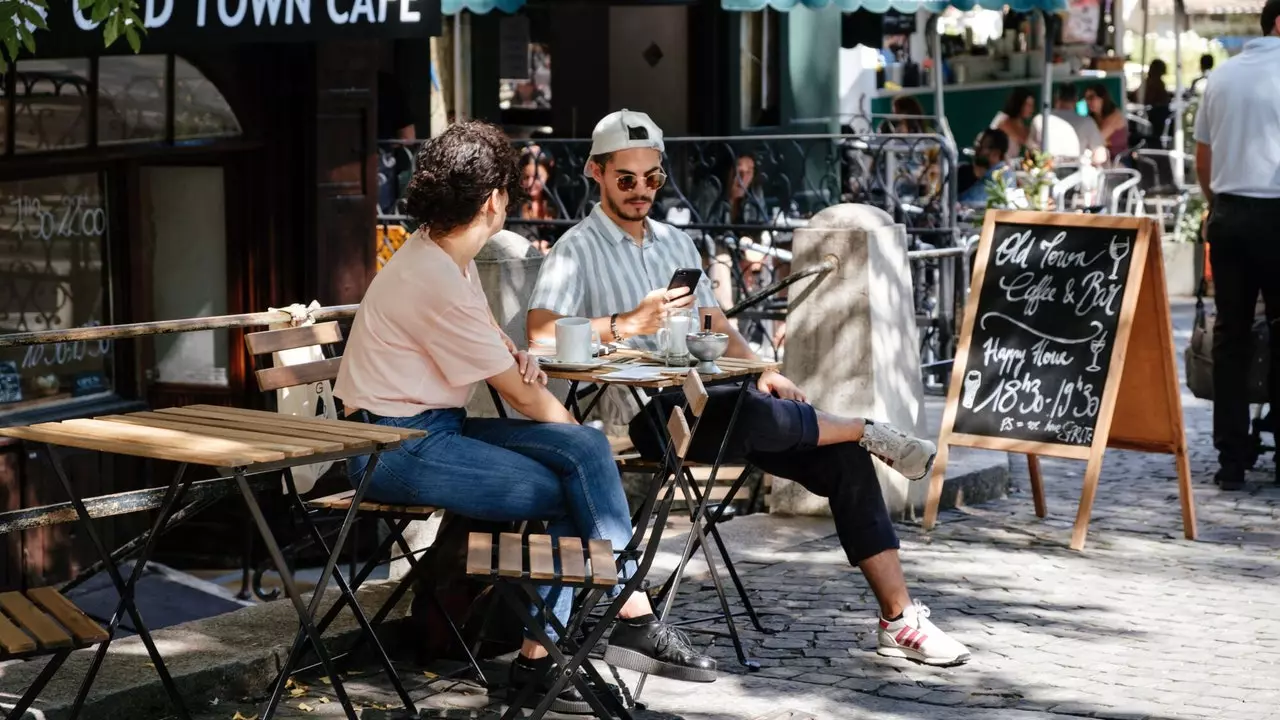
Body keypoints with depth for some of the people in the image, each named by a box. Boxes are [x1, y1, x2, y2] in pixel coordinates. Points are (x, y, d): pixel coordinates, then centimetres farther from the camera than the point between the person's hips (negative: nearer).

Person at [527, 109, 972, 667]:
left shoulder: (675, 243, 23)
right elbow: (542, 333, -17)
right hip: (642, 412, -7)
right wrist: (630, 324, -27)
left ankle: (898, 618, -10)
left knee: (841, 456, -11)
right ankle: (870, 432, -6)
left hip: (708, 400, 7)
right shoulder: (578, 250, -1)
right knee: (755, 413, -36)